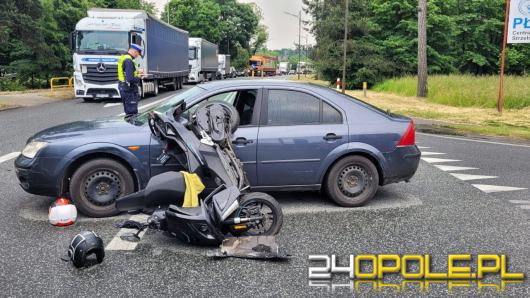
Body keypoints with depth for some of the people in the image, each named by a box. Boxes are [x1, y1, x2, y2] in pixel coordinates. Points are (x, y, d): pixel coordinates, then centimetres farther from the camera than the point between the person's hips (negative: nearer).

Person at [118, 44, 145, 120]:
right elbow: (130, 79, -28)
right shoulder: (128, 61, -20)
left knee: (128, 112, 18)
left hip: (123, 88, 10)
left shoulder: (122, 58, 12)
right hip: (129, 90, -10)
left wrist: (137, 72, 12)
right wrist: (139, 78, -10)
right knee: (132, 113, -6)